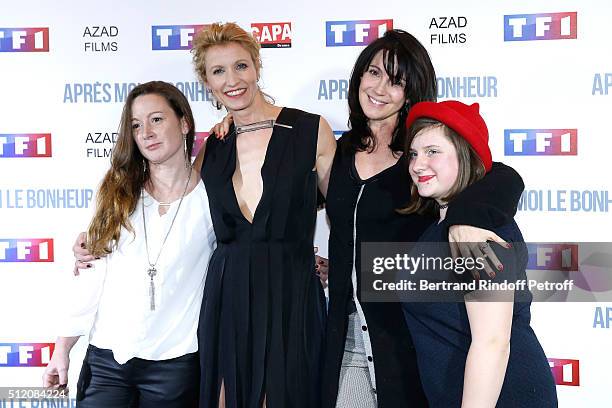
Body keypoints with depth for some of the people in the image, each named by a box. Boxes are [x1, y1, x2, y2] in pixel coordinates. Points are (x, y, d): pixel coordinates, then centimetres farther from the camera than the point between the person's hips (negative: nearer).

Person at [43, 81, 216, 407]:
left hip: (175, 364, -2)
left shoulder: (210, 197, -3)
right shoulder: (118, 193, 5)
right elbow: (91, 276, 4)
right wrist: (62, 350, 4)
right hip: (107, 358, 2)